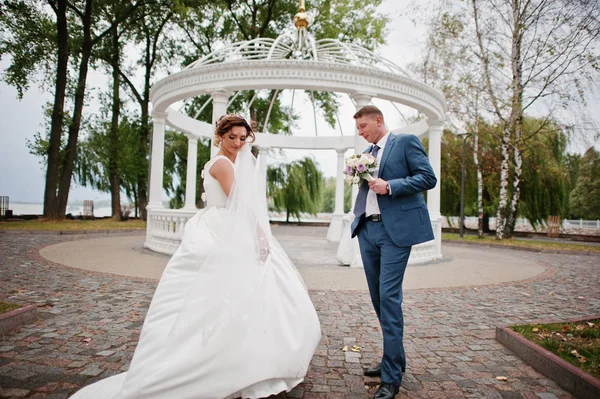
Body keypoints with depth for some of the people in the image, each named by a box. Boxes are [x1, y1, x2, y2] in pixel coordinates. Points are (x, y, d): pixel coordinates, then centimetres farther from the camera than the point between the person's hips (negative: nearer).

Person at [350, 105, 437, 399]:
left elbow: (428, 177, -7)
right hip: (367, 229, 7)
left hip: (395, 229, -7)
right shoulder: (366, 153, 19)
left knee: (389, 297, -10)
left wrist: (390, 186, -16)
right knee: (378, 297, 11)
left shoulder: (406, 142, 1)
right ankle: (395, 359, 27)